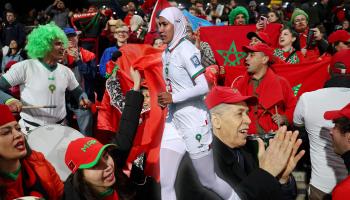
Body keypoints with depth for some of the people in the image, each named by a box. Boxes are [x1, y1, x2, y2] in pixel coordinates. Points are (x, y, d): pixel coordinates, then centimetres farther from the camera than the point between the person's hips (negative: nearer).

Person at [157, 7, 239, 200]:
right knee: (165, 183, 3)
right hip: (174, 121, 8)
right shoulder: (166, 53, 10)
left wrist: (173, 98, -17)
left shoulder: (186, 49, -14)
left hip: (194, 121, -7)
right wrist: (165, 100, 3)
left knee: (208, 180, 8)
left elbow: (203, 87, -23)